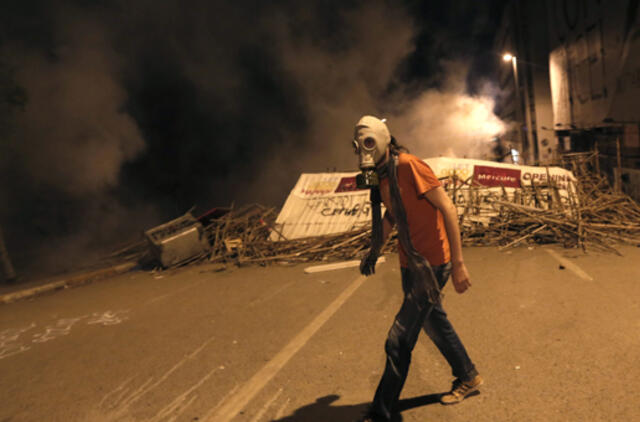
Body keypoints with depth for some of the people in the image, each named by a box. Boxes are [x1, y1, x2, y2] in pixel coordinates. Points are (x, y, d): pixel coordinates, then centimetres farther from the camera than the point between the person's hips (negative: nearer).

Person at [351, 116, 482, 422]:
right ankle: (467, 377, 47)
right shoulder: (381, 176, 7)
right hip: (410, 265, 9)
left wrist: (458, 263, -21)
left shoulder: (409, 166, -19)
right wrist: (374, 251, 22)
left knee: (399, 341, -3)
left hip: (430, 265, -9)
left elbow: (448, 209, -20)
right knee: (435, 324, 24)